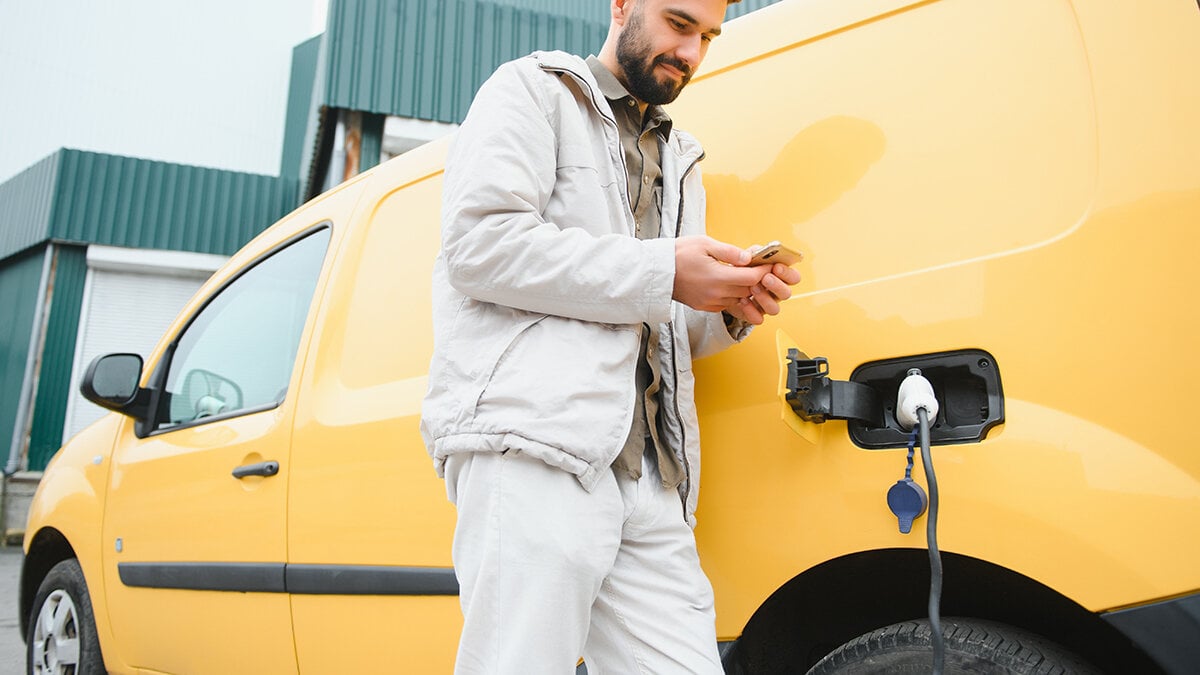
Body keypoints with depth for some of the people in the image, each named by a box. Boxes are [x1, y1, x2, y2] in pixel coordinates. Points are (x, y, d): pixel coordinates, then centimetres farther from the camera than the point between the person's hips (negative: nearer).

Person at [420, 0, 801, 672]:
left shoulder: (679, 160, 30)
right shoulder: (533, 90, 10)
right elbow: (481, 246, -9)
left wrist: (732, 309, 7)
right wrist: (662, 274, -9)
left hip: (650, 476, 7)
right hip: (534, 442, -6)